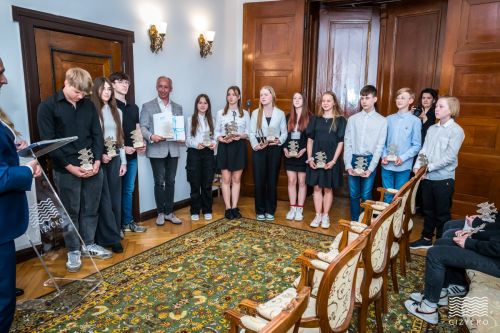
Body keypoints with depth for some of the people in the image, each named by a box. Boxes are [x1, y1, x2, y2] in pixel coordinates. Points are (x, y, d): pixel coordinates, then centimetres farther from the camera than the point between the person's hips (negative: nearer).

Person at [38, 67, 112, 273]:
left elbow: (97, 135, 8)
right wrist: (69, 167, -14)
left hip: (92, 168, 4)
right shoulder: (48, 107, -5)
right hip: (66, 171, -3)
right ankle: (73, 251, 23)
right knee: (70, 212, 8)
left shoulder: (89, 106, 7)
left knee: (91, 209, 13)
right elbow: (48, 142, -9)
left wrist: (97, 161, -5)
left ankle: (89, 245, 29)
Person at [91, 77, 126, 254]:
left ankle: (113, 234, 19)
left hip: (115, 159, 5)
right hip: (98, 160, -5)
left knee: (116, 198, 8)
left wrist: (123, 161, 10)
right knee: (104, 200, -1)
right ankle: (111, 238, 6)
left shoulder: (117, 111, 13)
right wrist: (99, 155, -16)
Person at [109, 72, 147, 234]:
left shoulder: (133, 107, 16)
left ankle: (128, 222, 21)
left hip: (132, 155, 6)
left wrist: (141, 145, 2)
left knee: (128, 190, 12)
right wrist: (122, 148, -17)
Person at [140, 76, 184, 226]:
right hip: (157, 150, -3)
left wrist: (181, 137, -8)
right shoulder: (147, 106, 4)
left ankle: (169, 212, 19)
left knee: (170, 181, 8)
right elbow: (143, 127, -3)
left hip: (173, 149, 3)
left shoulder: (178, 108, 14)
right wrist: (151, 136, -22)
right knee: (159, 182, 3)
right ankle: (161, 213, 16)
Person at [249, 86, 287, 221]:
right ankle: (260, 211, 14)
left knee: (272, 181, 6)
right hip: (259, 150, 0)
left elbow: (284, 132, 5)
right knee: (259, 181, 2)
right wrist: (255, 145, -15)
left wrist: (279, 141, -14)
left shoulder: (280, 113, 4)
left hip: (275, 149, 0)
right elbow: (252, 133, 1)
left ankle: (270, 210, 18)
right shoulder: (255, 113, 5)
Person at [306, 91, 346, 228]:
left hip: (331, 160, -2)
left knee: (328, 188, 6)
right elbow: (310, 139, 6)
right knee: (317, 187, 6)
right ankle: (318, 215, 16)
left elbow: (341, 142, -5)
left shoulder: (340, 120, -2)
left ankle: (325, 216, 17)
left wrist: (333, 160, -12)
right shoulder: (315, 119, 6)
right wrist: (310, 158, -3)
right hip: (316, 159, 3)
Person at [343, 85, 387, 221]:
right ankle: (354, 222, 23)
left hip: (369, 160, -2)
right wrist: (348, 165, -5)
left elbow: (380, 146, -3)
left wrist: (371, 168, -10)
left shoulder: (382, 121, -1)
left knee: (366, 195, 2)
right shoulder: (353, 119, 4)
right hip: (353, 159, 2)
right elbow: (347, 143, 3)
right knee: (353, 194, 9)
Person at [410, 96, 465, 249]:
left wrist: (429, 167, -16)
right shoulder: (432, 129, 8)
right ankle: (426, 239, 31)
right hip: (427, 177, 5)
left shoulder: (456, 130, -9)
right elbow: (424, 150, 6)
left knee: (442, 213, 8)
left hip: (443, 178, -5)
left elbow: (449, 157, -15)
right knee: (428, 210, 17)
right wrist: (417, 165, -9)